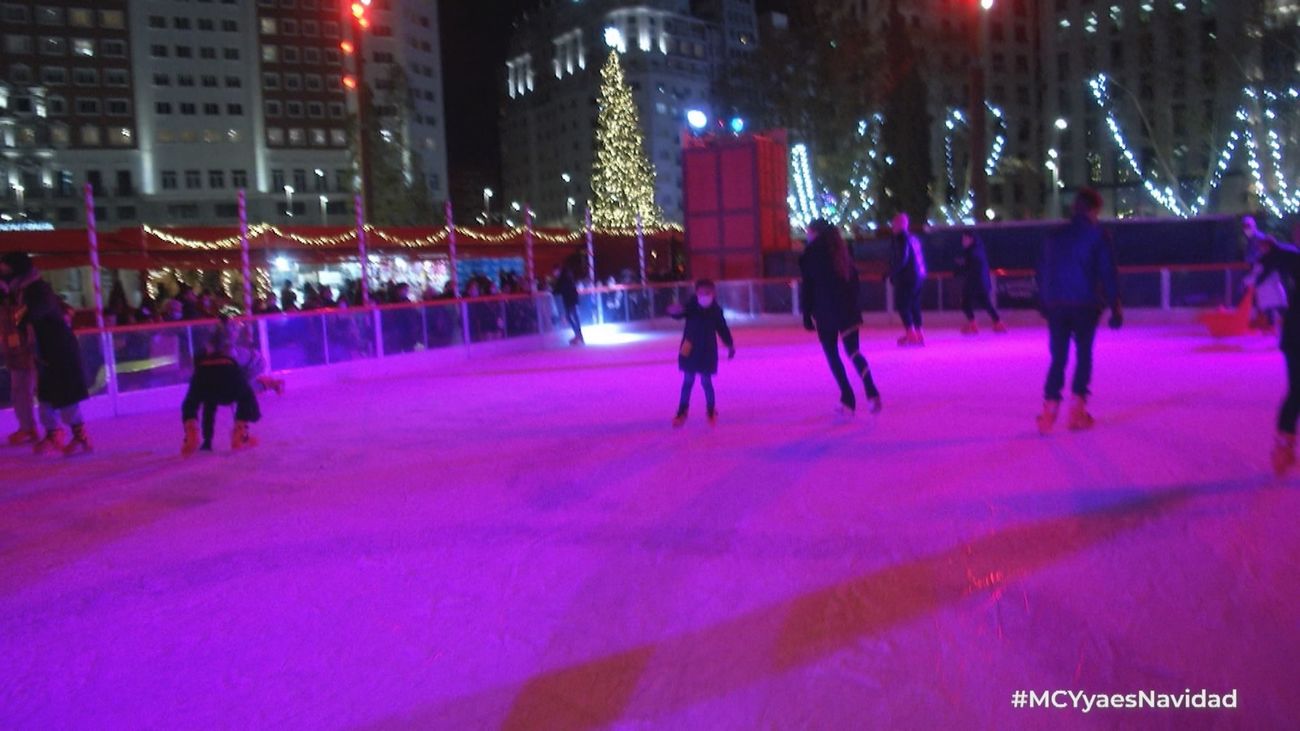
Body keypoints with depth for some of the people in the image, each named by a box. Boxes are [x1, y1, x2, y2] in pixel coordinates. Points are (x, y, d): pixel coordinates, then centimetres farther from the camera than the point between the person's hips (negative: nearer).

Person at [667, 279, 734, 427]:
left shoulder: (716, 310, -6)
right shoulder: (691, 307, -10)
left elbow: (722, 328, 5)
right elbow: (679, 313, -26)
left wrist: (730, 345, 10)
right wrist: (675, 311, -50)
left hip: (707, 351, 0)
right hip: (690, 350, 0)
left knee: (706, 381, 4)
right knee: (688, 381, 8)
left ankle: (712, 410, 22)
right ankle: (682, 411, 19)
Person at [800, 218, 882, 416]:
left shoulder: (811, 253, -3)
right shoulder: (842, 250, 11)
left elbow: (808, 288, -6)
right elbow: (854, 280, 12)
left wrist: (807, 316, -1)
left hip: (824, 312, -4)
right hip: (848, 310, 4)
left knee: (832, 355, 5)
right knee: (853, 351, 6)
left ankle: (848, 400, 0)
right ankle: (871, 392, -14)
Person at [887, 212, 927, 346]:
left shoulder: (901, 239, -12)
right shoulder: (913, 238, 14)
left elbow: (901, 259, -20)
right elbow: (921, 258, 16)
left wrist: (892, 273, -10)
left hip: (906, 278, -9)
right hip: (918, 276, 9)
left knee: (902, 306, -4)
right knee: (914, 306, 13)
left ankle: (910, 333, -10)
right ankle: (919, 334, 14)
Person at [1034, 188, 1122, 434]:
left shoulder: (1054, 237, 11)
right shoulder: (1097, 236, -2)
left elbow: (1042, 273, 12)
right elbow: (1108, 274, -5)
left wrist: (1045, 304, 17)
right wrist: (1115, 308, -2)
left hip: (1056, 306, 3)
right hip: (1086, 306, -3)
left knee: (1058, 358, 7)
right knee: (1083, 356, 9)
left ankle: (1050, 409, -4)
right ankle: (1077, 409, 4)